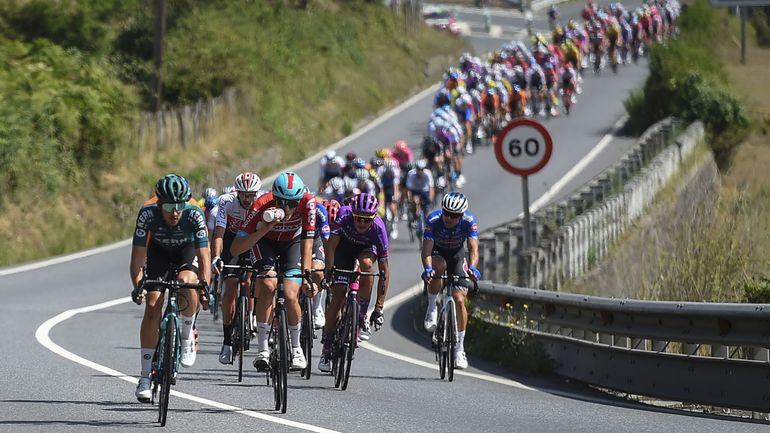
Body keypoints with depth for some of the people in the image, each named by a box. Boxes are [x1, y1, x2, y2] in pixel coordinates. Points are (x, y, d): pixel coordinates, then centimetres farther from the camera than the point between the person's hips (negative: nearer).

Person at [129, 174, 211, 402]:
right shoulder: (147, 214, -33)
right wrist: (137, 286, -46)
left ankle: (187, 335, -5)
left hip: (187, 251, -1)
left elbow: (204, 258, -35)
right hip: (158, 251, 1)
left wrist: (205, 286, -51)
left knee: (187, 283, -33)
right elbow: (137, 258, -31)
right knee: (152, 306, -13)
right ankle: (145, 377, -5)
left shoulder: (195, 215, -34)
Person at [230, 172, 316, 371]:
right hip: (265, 242, -1)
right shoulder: (261, 207, -35)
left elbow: (307, 242, -29)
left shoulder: (307, 202, -32)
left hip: (292, 243, 1)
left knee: (290, 295, -16)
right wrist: (264, 229, -47)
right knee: (268, 286, -26)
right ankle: (262, 349, -19)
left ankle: (296, 348, 8)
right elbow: (235, 249, -35)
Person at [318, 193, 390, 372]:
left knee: (366, 263, -36)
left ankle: (362, 317, -22)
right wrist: (329, 272, -43)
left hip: (366, 248, 0)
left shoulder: (378, 229, -34)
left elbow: (384, 271, -30)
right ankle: (327, 349, -4)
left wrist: (379, 308, -31)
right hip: (344, 246, 0)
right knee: (338, 295, -13)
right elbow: (331, 245, -29)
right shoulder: (344, 215, -35)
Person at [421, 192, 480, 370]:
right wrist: (427, 268, -56)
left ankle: (459, 348, -1)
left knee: (459, 300, -11)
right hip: (437, 253, -1)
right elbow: (426, 249, -36)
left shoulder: (469, 221, -28)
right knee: (438, 267, -38)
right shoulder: (433, 220, -30)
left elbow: (473, 249, -35)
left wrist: (472, 267, -55)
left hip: (457, 255, 1)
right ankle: (432, 308, -15)